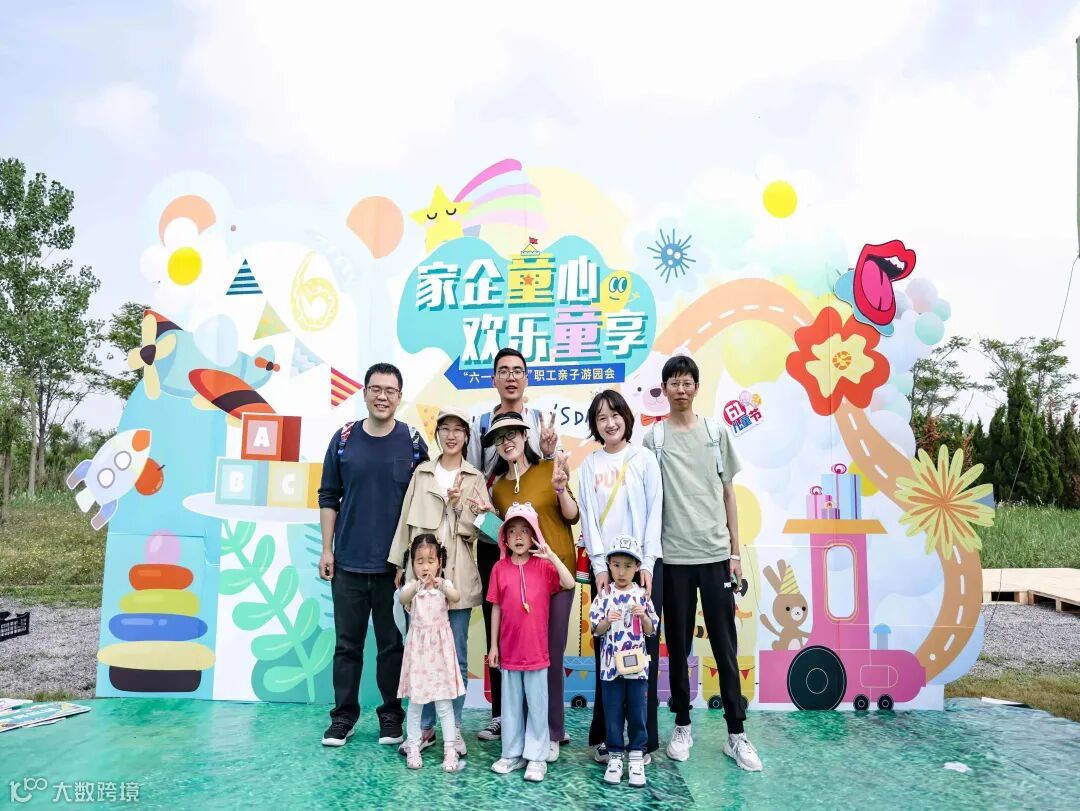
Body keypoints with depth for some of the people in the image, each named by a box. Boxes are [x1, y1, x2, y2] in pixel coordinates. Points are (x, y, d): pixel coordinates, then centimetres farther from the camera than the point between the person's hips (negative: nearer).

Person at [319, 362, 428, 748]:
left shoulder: (413, 442, -2)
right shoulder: (344, 439, 2)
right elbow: (328, 497, 7)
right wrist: (327, 549, 2)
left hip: (396, 564, -1)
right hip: (348, 562, 1)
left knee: (392, 644, 9)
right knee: (347, 643, 10)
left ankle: (391, 717, 24)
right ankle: (343, 716, 24)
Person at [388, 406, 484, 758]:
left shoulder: (475, 479, 5)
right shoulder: (422, 472, 9)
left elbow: (477, 529, 1)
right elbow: (406, 519, 10)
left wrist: (459, 505, -16)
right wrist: (400, 564, 7)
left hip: (458, 576, -1)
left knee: (456, 657, 5)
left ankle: (454, 729, 16)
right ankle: (424, 727, 19)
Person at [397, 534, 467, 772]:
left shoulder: (444, 584, -2)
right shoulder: (412, 586, -4)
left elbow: (456, 597, -25)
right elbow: (403, 599, -28)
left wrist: (442, 586, -47)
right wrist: (418, 586, -50)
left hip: (440, 647, 0)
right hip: (418, 647, 0)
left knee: (444, 701, 3)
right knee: (415, 701, 7)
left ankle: (449, 748, 10)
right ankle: (413, 747, 20)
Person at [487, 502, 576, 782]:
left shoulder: (544, 566, -4)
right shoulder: (500, 568, -1)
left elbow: (569, 584, -20)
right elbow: (496, 608, 3)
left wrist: (551, 555, -23)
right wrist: (493, 645, 5)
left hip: (537, 649, -1)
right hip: (509, 650, 2)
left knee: (537, 705, 7)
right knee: (511, 705, 13)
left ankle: (536, 757, 18)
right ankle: (512, 754, 26)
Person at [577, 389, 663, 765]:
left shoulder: (644, 459, 5)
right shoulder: (589, 465, 9)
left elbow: (654, 512, 0)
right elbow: (588, 517, 4)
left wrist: (646, 564, -7)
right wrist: (600, 565, -6)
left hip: (644, 564, -1)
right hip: (604, 566, 1)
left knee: (644, 649, -1)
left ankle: (644, 740, 9)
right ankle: (604, 738, 12)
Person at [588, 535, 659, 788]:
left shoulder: (642, 595, 0)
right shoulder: (604, 594, -1)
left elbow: (651, 631, 3)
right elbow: (596, 630, -1)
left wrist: (643, 616, -16)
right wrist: (607, 621, -20)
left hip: (637, 664, 0)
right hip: (611, 665, 0)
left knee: (637, 713, 6)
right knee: (613, 714, 7)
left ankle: (637, 757, 18)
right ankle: (615, 757, 19)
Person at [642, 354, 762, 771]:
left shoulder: (716, 433, 7)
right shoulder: (653, 437, 1)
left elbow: (728, 494, 9)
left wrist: (735, 551, 5)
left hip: (716, 554, 1)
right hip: (674, 556, -1)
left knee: (725, 645, 5)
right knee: (678, 645, 8)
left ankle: (736, 733, 16)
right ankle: (682, 726, 23)